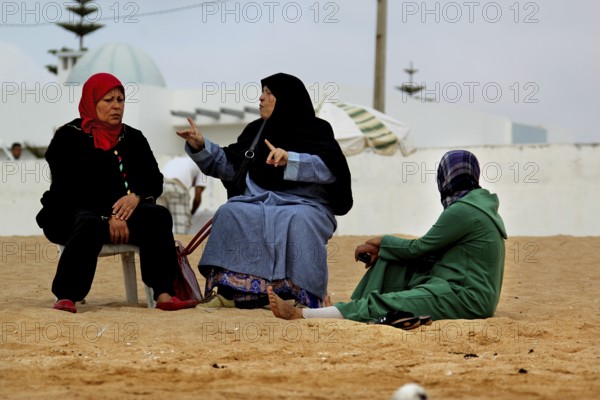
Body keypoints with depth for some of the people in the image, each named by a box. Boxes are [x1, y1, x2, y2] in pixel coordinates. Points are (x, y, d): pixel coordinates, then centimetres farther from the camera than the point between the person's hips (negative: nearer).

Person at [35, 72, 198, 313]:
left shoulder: (133, 138, 14)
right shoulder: (68, 137, -2)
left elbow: (154, 181, 7)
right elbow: (68, 188, -13)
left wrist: (136, 197, -17)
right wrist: (108, 217, -23)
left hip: (122, 212, 5)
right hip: (68, 216, -5)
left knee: (158, 215, -24)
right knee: (91, 225, -39)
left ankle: (163, 294, -36)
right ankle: (66, 298, -43)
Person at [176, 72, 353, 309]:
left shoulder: (317, 131, 2)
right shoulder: (256, 131, 17)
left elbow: (330, 168, -16)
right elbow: (229, 166, 20)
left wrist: (289, 160, -30)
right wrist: (200, 146, 5)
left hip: (304, 206, -4)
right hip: (259, 204, 4)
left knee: (299, 221, -38)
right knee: (230, 213, -25)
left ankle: (301, 293, -40)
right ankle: (231, 290, -29)